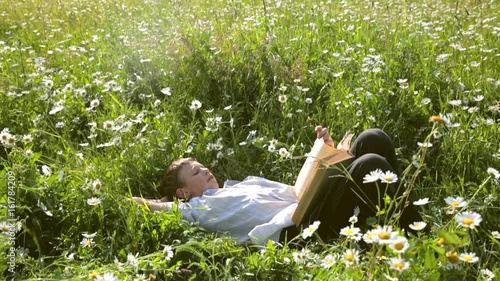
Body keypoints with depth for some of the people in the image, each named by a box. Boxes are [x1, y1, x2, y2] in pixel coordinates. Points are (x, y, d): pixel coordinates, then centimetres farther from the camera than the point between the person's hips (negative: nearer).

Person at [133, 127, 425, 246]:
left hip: (312, 211, 8)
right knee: (370, 164, -27)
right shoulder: (198, 209, 13)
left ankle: (402, 219, -6)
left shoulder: (246, 183, 32)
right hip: (296, 232, -8)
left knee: (374, 139, -5)